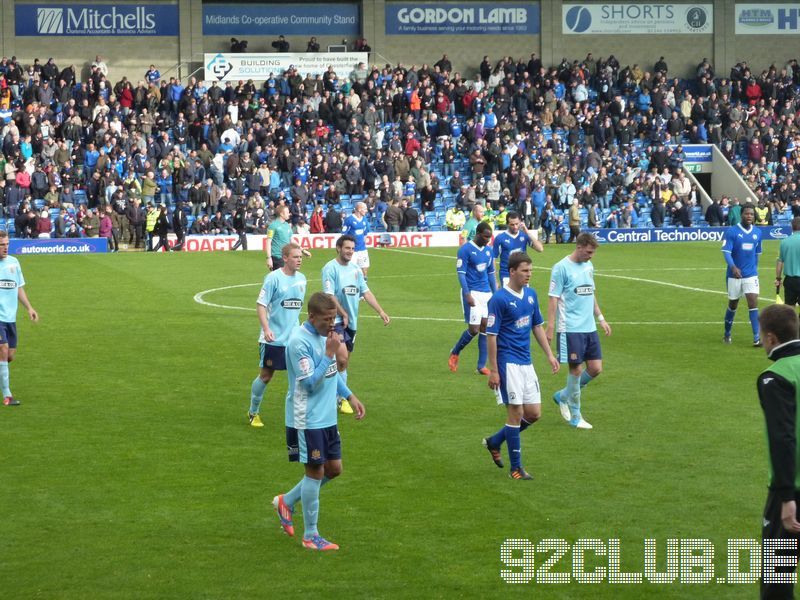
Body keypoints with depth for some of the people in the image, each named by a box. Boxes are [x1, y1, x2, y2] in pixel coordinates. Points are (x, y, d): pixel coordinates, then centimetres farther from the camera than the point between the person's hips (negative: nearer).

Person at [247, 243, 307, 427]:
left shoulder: (301, 279, 6)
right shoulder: (273, 278, -12)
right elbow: (260, 304, -14)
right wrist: (266, 329, -24)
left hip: (294, 338, 5)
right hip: (273, 339, -5)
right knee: (266, 375, 6)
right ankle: (253, 413, 24)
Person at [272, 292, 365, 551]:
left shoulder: (325, 335, 7)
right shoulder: (299, 341, -20)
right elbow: (310, 382, -23)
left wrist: (350, 396, 18)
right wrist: (329, 354, -25)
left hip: (327, 418, 9)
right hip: (307, 420, -9)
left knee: (334, 468, 13)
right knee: (316, 472, -1)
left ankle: (287, 501, 30)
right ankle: (310, 536, 10)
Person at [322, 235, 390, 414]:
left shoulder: (356, 270, 12)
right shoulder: (330, 269, -10)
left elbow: (366, 292, 12)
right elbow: (330, 295, -15)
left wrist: (380, 311, 2)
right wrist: (343, 315, -14)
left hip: (351, 321, 7)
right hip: (336, 320, -7)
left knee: (343, 362, 12)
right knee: (342, 357, -21)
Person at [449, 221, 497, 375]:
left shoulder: (489, 251, 11)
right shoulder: (465, 250, -9)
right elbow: (461, 273, -11)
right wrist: (467, 294, -18)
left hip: (487, 293, 6)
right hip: (473, 293, -6)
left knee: (485, 327, 2)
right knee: (474, 329, -8)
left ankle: (482, 365, 8)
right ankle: (455, 353, 17)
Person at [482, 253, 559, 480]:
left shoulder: (531, 294, 8)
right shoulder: (499, 299, -14)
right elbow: (491, 335, -13)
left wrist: (549, 354, 14)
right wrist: (493, 370, -15)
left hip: (526, 363, 8)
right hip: (508, 363, -7)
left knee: (534, 413, 7)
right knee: (516, 413, -5)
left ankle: (495, 442, 27)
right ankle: (516, 468, 5)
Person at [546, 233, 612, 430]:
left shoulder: (588, 266, 12)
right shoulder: (562, 268, -10)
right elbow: (553, 299, -10)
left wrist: (601, 318, 21)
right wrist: (550, 327, -13)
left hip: (589, 328, 7)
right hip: (570, 329, -7)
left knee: (596, 369, 4)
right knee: (576, 369, -4)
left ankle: (563, 396, 24)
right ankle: (575, 416, 9)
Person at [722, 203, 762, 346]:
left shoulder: (757, 233, 5)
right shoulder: (731, 232, -9)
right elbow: (726, 252, -17)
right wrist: (733, 267, -32)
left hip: (751, 275, 2)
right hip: (734, 274, -2)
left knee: (753, 302, -12)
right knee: (733, 304, 11)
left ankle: (756, 338, -14)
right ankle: (727, 334, 31)